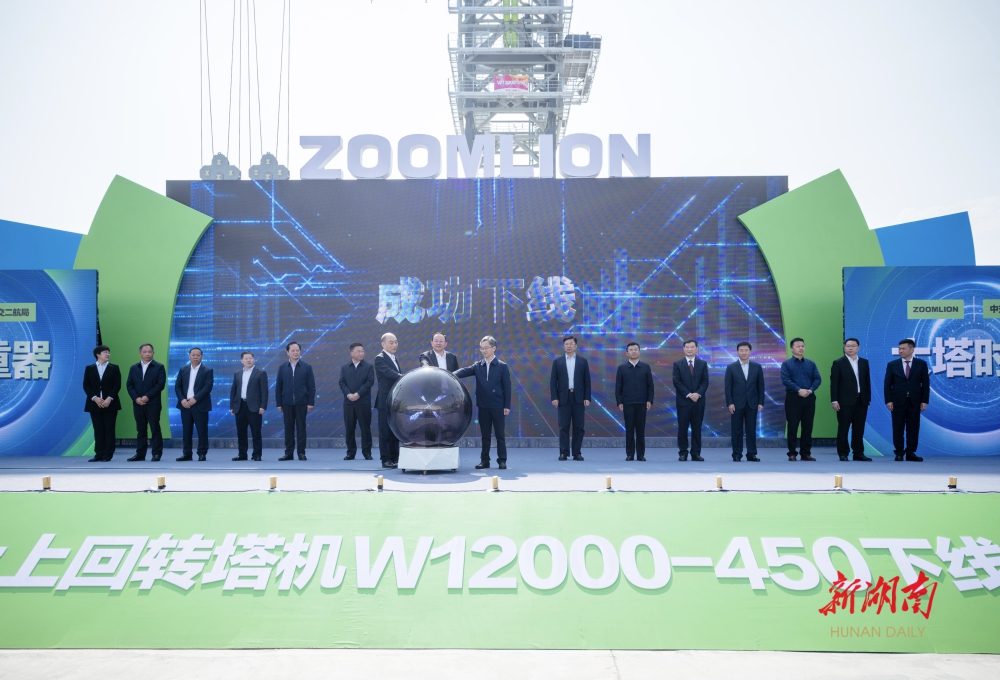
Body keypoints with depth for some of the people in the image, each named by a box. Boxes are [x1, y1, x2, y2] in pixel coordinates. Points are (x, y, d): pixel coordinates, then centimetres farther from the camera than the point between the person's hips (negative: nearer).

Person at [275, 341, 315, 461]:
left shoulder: (307, 367, 3)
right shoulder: (282, 367, 7)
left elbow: (311, 386, 1)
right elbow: (278, 387, 6)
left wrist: (311, 402, -6)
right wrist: (278, 403, 1)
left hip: (301, 402, -1)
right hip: (287, 403, 2)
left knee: (301, 428, 2)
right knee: (288, 428, 4)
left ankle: (301, 452, 6)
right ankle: (289, 453, 9)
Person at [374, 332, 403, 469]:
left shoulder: (394, 359, 18)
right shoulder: (380, 358, -9)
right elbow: (390, 373, -24)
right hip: (385, 401, -8)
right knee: (385, 431, -3)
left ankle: (395, 458, 15)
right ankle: (386, 459, 0)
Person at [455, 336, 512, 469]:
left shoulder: (502, 367, -2)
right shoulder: (478, 366, 6)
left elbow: (507, 387, -3)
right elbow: (465, 371, -9)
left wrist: (507, 406, -7)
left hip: (498, 406, -3)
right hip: (483, 406, 3)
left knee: (500, 434, 2)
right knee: (485, 435, 9)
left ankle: (502, 460, 9)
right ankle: (484, 460, 15)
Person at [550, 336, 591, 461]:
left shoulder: (583, 361, 8)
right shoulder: (557, 362, 6)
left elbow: (587, 381, 5)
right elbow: (553, 381, 3)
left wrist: (587, 398, -2)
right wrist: (554, 398, -6)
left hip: (578, 398, 1)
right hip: (563, 398, -1)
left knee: (578, 427, 1)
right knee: (564, 427, 0)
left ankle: (577, 453, 7)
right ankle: (564, 453, 3)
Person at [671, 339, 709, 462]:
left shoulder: (703, 364, 9)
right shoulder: (677, 364, 3)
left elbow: (705, 381, 2)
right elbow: (677, 382, -4)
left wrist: (698, 394, -14)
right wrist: (688, 395, -13)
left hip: (699, 401, 2)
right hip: (683, 401, -2)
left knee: (697, 428, 4)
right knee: (682, 428, 0)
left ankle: (696, 453, 8)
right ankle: (683, 453, 5)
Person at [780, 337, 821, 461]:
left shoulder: (811, 363, 13)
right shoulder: (786, 364, 3)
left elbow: (817, 379, 4)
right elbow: (785, 380, -9)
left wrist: (810, 390, -13)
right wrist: (799, 390, -19)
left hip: (809, 398, 3)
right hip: (793, 398, -3)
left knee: (808, 427, 5)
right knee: (793, 427, -1)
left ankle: (806, 453, 12)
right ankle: (792, 453, 5)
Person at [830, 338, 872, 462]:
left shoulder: (864, 362, 12)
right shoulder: (838, 363, -1)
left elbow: (867, 381, 12)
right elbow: (834, 383, -5)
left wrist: (868, 399, 7)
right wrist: (834, 400, -11)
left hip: (861, 400, 4)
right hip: (845, 401, -4)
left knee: (859, 428, 7)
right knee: (843, 428, 0)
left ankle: (858, 453, 13)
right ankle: (843, 453, 5)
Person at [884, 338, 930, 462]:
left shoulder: (921, 364, 4)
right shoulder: (892, 365, 4)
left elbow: (925, 383, 3)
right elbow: (887, 384, 2)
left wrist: (924, 401, -4)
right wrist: (888, 400, -7)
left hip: (914, 402, 0)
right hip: (898, 401, 0)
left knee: (913, 428, 3)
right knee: (898, 429, 2)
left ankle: (911, 453, 10)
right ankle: (899, 453, 8)